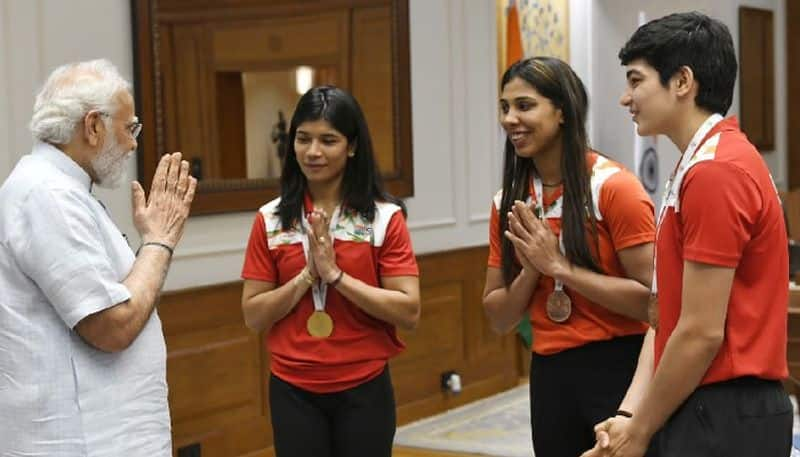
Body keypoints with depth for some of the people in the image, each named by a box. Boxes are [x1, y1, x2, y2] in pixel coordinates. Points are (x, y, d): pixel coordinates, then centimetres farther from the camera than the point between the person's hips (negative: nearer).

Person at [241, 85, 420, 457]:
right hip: (293, 392, 1)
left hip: (363, 390, -1)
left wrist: (335, 274, -17)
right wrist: (307, 275, -14)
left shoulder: (384, 217, -5)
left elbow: (409, 311, -11)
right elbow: (253, 317, -1)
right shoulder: (270, 220, 1)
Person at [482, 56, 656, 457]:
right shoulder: (510, 202, 5)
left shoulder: (612, 186, -11)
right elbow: (499, 319, 8)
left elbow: (652, 297, -18)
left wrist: (559, 266, -16)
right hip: (549, 377, 5)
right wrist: (531, 271, -10)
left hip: (616, 369, -5)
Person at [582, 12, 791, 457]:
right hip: (699, 410, 9)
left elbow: (702, 332, -20)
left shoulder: (715, 172, -18)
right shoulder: (702, 166, 13)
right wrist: (630, 414, 4)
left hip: (723, 420, -9)